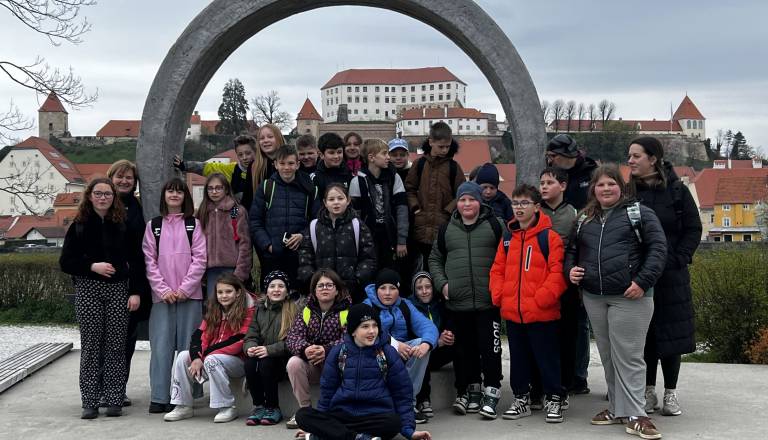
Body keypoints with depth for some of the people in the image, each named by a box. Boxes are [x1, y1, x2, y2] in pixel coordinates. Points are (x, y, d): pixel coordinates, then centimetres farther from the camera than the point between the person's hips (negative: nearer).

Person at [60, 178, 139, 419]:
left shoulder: (123, 225, 7)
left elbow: (135, 261, 6)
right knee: (91, 345, 0)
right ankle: (90, 402, 5)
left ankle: (114, 400, 7)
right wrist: (92, 266, -12)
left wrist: (136, 291, -3)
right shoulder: (79, 226, 4)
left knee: (116, 345, 0)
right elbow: (65, 262, 2)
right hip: (87, 291, -1)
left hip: (118, 290, 1)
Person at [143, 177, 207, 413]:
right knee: (161, 345, -4)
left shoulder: (193, 224, 8)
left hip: (189, 294, -1)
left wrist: (185, 288, -9)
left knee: (188, 345, -1)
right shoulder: (153, 225, 11)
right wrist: (163, 289, -7)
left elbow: (199, 259, 1)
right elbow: (149, 261, 5)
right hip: (162, 294, 1)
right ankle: (159, 397, -1)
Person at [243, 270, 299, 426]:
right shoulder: (260, 310, 14)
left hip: (283, 360, -4)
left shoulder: (293, 310, -2)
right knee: (250, 363, -27)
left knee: (266, 363, -32)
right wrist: (250, 347, -16)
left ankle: (273, 408, -13)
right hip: (262, 354, 4)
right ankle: (259, 406, -10)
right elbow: (251, 336, 8)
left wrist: (270, 350, -23)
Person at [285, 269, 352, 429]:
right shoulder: (306, 311, 4)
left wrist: (327, 350, -36)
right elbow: (292, 337, -8)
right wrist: (305, 348, -31)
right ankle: (305, 409, -10)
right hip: (311, 365, 2)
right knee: (293, 363, -27)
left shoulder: (347, 312, -4)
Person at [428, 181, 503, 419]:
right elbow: (435, 259, 19)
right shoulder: (447, 229, 11)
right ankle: (470, 391, 19)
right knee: (464, 349, 9)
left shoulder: (494, 225, 1)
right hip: (457, 302, 3)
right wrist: (442, 283, 5)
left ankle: (491, 393, 6)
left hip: (488, 301, -3)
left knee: (490, 349, -3)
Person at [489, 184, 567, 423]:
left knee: (548, 358, 4)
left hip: (542, 313, -5)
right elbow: (498, 269, 13)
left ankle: (554, 400, 18)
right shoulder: (508, 238, 11)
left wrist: (542, 298, -19)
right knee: (518, 358, 15)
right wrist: (499, 296, 0)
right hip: (512, 312, 6)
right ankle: (521, 399, 28)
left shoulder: (549, 237, -8)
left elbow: (557, 272, -13)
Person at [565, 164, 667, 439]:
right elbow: (571, 249, 24)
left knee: (628, 356, -5)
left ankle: (635, 415, 0)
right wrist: (570, 269, 3)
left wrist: (642, 282, -15)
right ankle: (617, 407, 22)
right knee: (607, 355, 12)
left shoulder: (639, 213, 0)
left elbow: (658, 248, -6)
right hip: (593, 298, 5)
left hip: (629, 297, -5)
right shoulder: (584, 219, 15)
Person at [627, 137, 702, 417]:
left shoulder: (676, 190, -2)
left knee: (671, 332, 3)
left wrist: (677, 260, -10)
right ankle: (649, 392, 17)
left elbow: (693, 230, 0)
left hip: (670, 276, -1)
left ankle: (671, 394, 15)